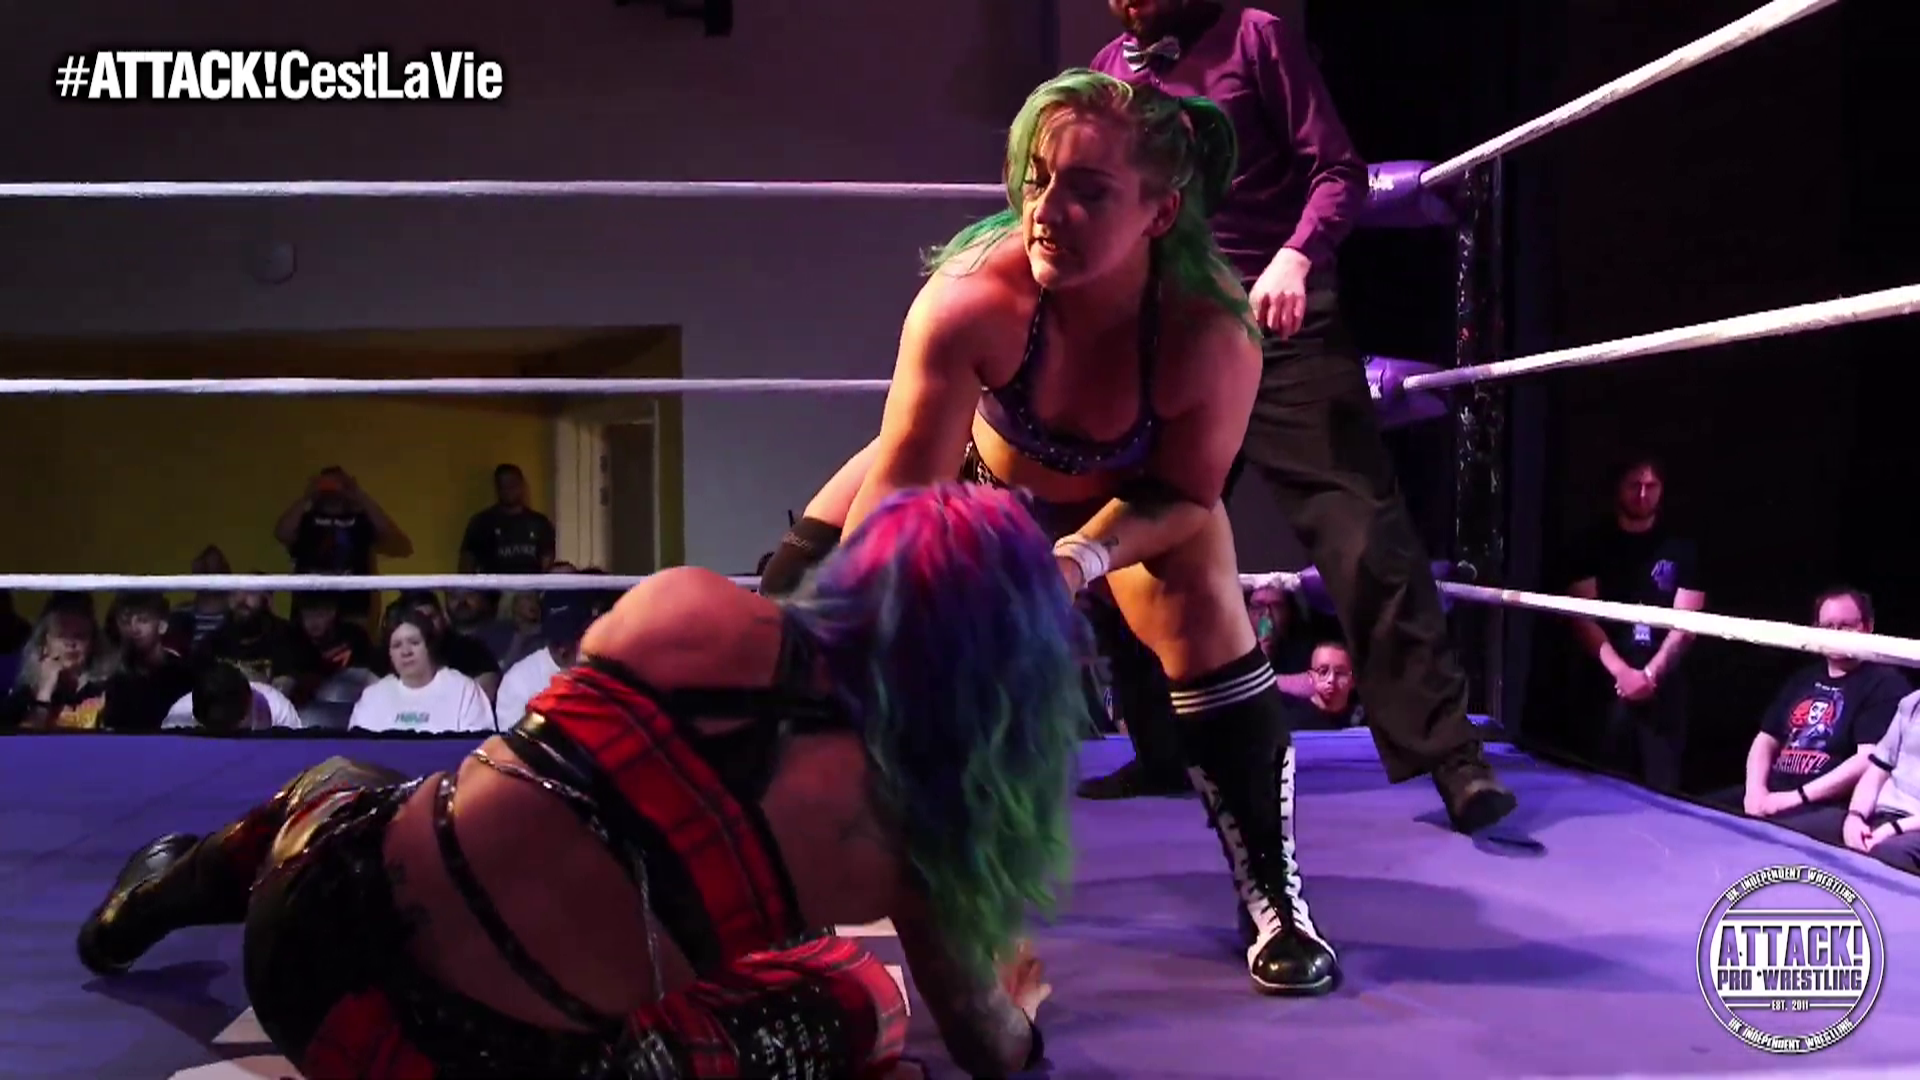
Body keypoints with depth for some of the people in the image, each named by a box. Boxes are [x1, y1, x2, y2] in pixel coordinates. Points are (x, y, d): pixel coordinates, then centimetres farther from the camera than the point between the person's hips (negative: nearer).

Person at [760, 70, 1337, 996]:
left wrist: (1083, 557, -40)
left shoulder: (1212, 336, -39)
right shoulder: (970, 298, -42)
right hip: (983, 473, 1)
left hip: (1143, 495, 0)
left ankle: (1272, 899, -9)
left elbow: (1185, 494, -22)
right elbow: (900, 488, -40)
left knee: (1205, 608, -27)